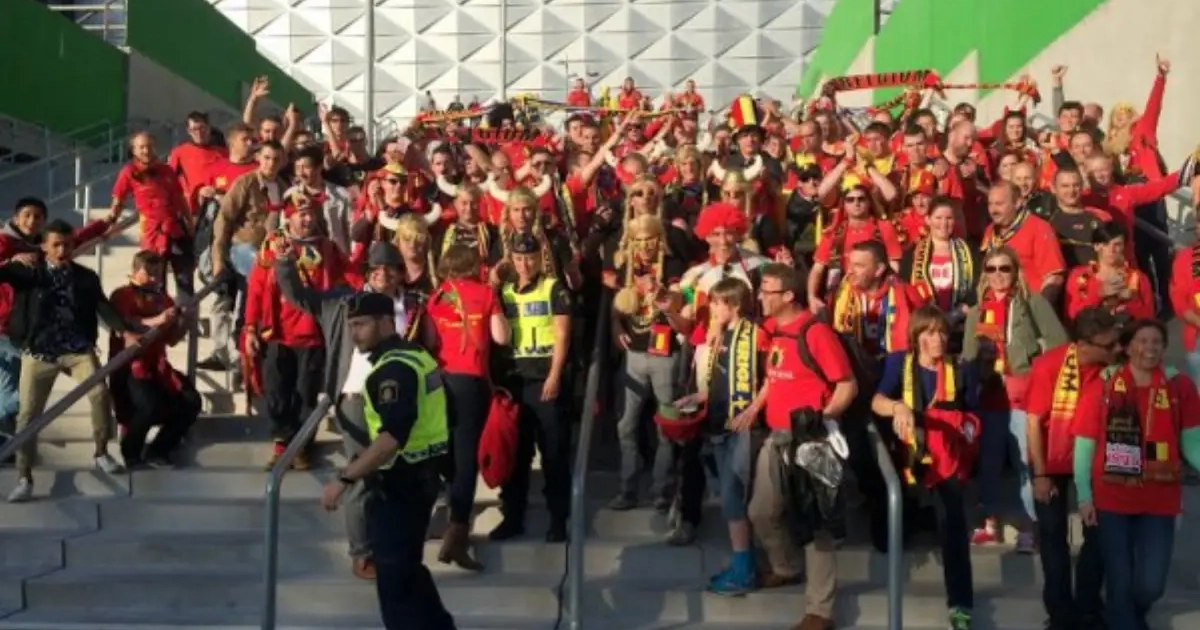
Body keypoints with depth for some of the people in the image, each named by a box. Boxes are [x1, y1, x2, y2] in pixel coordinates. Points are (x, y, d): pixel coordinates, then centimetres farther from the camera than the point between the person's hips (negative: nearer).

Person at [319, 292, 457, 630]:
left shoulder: (393, 369, -21)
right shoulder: (415, 355, 10)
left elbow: (393, 436, -31)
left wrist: (345, 479, -31)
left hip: (399, 481, -10)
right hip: (421, 474, 10)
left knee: (393, 573, 0)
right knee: (407, 567, 22)